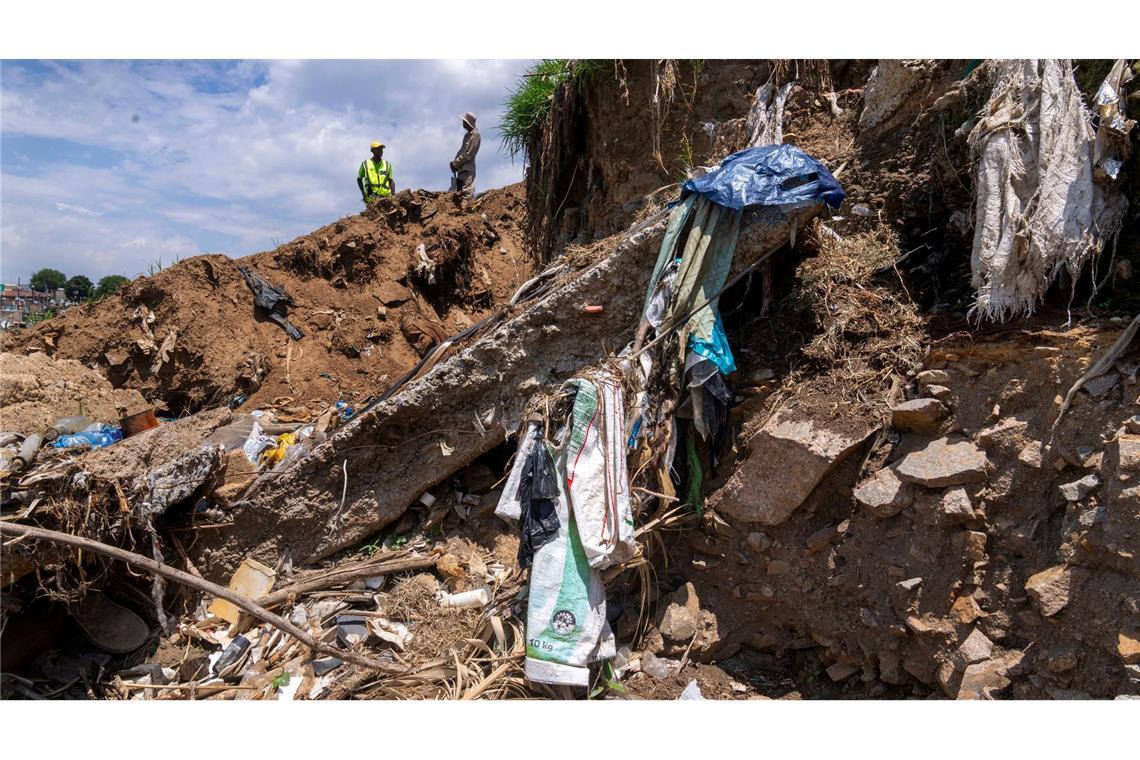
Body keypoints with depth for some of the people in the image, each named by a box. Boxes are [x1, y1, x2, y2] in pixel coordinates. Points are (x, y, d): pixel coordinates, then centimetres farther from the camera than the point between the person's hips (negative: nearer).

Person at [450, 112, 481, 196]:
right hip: (461, 169, 9)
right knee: (459, 191, 7)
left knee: (465, 193, -14)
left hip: (467, 169, -9)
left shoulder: (475, 135, -10)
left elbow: (469, 154, -16)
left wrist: (455, 164, -11)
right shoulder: (467, 135, 18)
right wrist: (455, 162, 4)